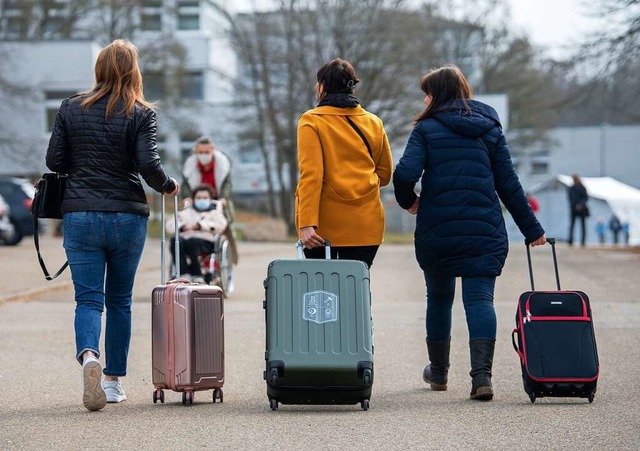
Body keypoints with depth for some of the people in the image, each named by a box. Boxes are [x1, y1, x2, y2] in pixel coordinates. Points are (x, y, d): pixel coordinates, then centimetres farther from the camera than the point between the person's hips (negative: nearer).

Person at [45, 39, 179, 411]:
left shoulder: (71, 109, 2)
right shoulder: (141, 114, -5)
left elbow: (55, 161, 4)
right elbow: (149, 166, -13)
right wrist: (169, 185, 7)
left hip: (80, 216, 1)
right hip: (127, 216, -1)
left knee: (88, 298, -1)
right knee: (120, 300, 13)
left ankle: (88, 356, -29)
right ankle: (114, 380, 17)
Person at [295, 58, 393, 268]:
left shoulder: (312, 121, -4)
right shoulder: (374, 123, 9)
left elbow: (310, 175, -13)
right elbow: (385, 174, 16)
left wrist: (306, 224, -18)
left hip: (324, 226, -3)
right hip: (365, 225, 3)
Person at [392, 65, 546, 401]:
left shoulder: (427, 129, -1)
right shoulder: (489, 129, 9)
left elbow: (405, 174, -15)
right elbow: (509, 184, 8)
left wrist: (408, 201, 7)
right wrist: (532, 229, 13)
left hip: (436, 231, -1)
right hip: (485, 231, 1)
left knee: (439, 297, 16)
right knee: (480, 298, -4)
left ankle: (438, 372, 30)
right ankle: (481, 374, -23)